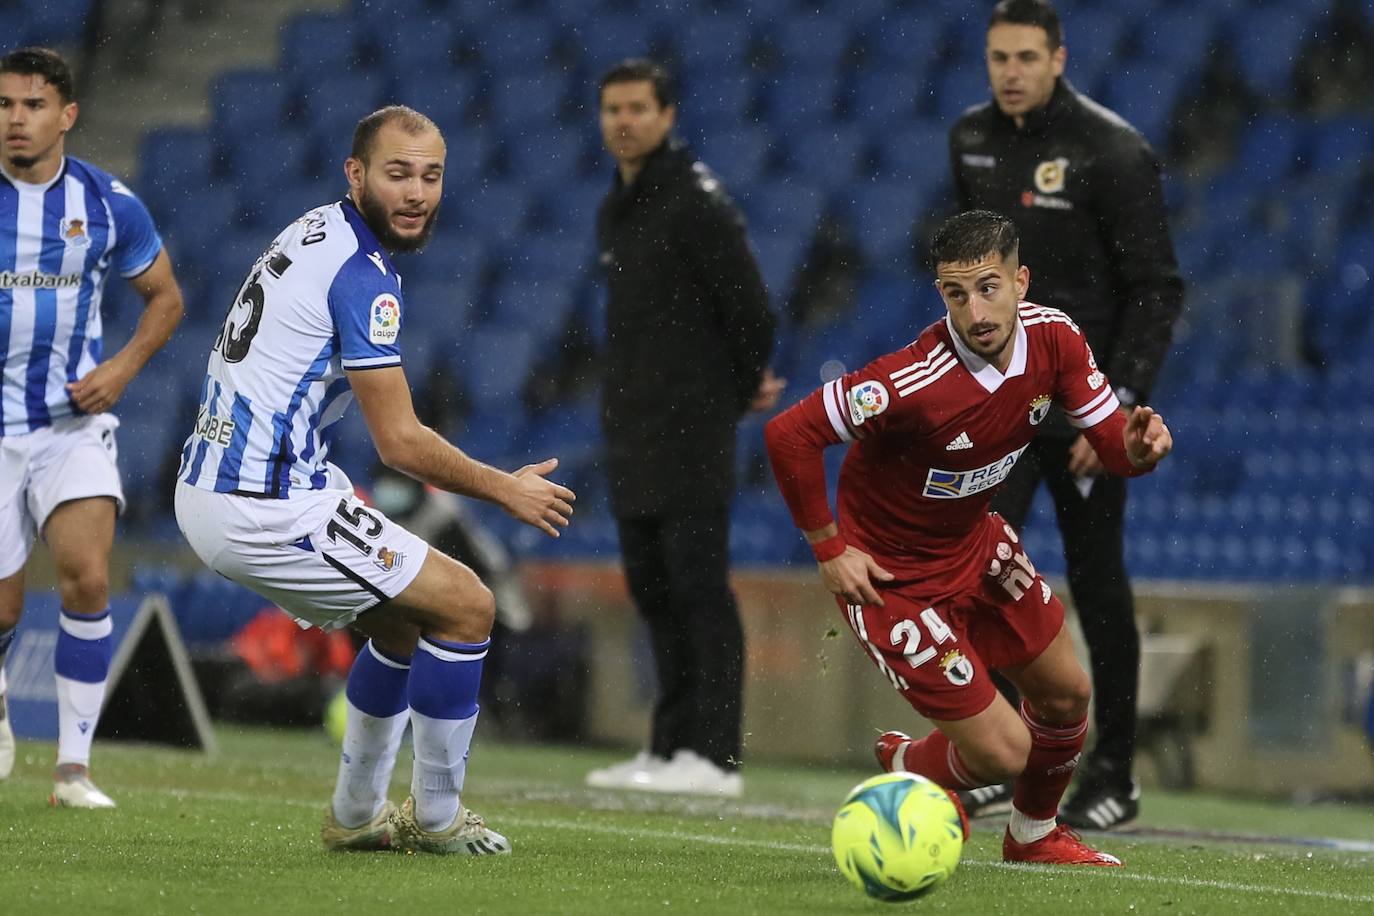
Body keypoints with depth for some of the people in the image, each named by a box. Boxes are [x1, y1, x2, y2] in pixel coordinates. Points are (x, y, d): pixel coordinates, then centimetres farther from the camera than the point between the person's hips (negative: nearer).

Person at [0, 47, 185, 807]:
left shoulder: (109, 203, -3)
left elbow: (164, 295, 11)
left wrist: (123, 367, -5)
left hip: (75, 423, 0)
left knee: (87, 578, -19)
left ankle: (73, 766, -10)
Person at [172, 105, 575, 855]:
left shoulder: (314, 232, 13)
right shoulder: (363, 275, -16)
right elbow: (398, 442, -16)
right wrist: (507, 491, -3)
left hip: (205, 488, 10)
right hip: (269, 506, -10)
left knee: (402, 620, 24)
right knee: (465, 607, -2)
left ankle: (356, 815, 30)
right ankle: (435, 818, 8)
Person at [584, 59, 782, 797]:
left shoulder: (695, 201, -13)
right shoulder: (614, 209, 15)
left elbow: (746, 299, -14)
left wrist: (747, 385, 0)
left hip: (689, 425, -9)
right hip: (631, 430, 9)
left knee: (697, 584, -9)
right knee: (653, 589, 10)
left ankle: (714, 756, -10)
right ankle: (671, 745, 15)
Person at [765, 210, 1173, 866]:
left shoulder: (1053, 338, -14)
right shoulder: (914, 381, -35)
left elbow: (1112, 443, -6)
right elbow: (788, 435, -29)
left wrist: (1137, 446, -31)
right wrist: (829, 549, -20)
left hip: (973, 541, 7)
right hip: (892, 576, -7)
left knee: (1066, 695, 16)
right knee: (1002, 752, -6)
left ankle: (1034, 835, 45)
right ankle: (904, 770, 29)